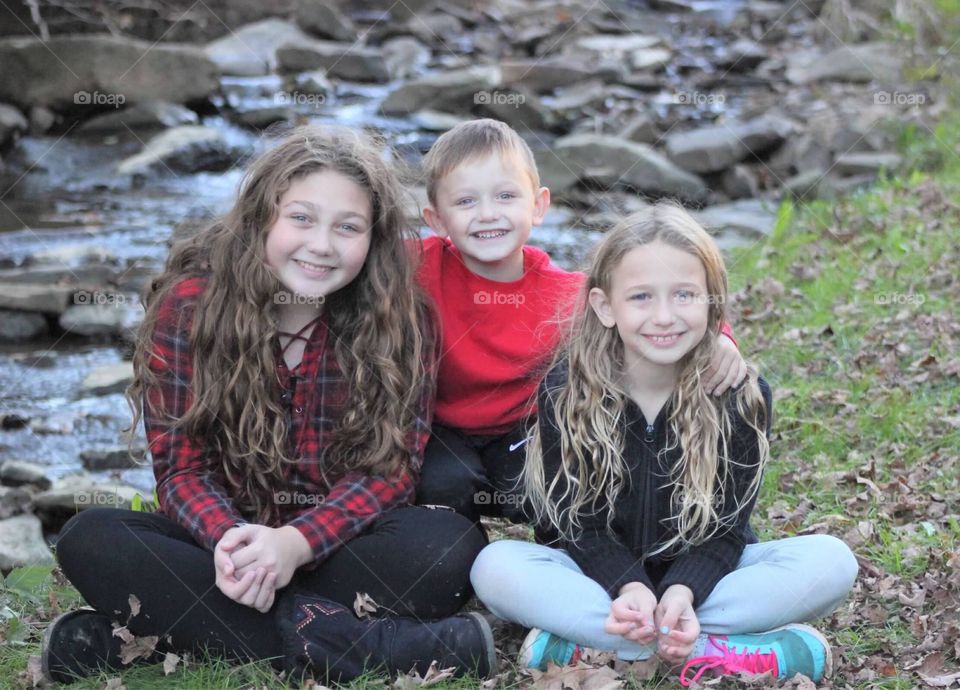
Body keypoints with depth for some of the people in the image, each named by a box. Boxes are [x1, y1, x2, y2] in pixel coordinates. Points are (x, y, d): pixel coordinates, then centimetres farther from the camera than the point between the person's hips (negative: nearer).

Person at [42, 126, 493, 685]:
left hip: (341, 544, 0)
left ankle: (157, 635, -29)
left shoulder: (404, 319, -6)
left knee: (449, 546, -32)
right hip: (221, 541, 1)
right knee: (88, 540, -27)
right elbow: (180, 468, -8)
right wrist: (232, 539, -31)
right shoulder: (190, 304, -7)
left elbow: (392, 467, -11)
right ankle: (340, 641, -34)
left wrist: (295, 543, -30)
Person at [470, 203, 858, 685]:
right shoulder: (566, 392, -10)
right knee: (495, 567, -29)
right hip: (600, 576, 0)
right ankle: (718, 652, -33)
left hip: (699, 574, 1)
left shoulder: (740, 396, -9)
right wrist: (629, 587, -31)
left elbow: (725, 524, -10)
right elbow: (577, 522, -10)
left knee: (831, 561, -24)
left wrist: (681, 592, -31)